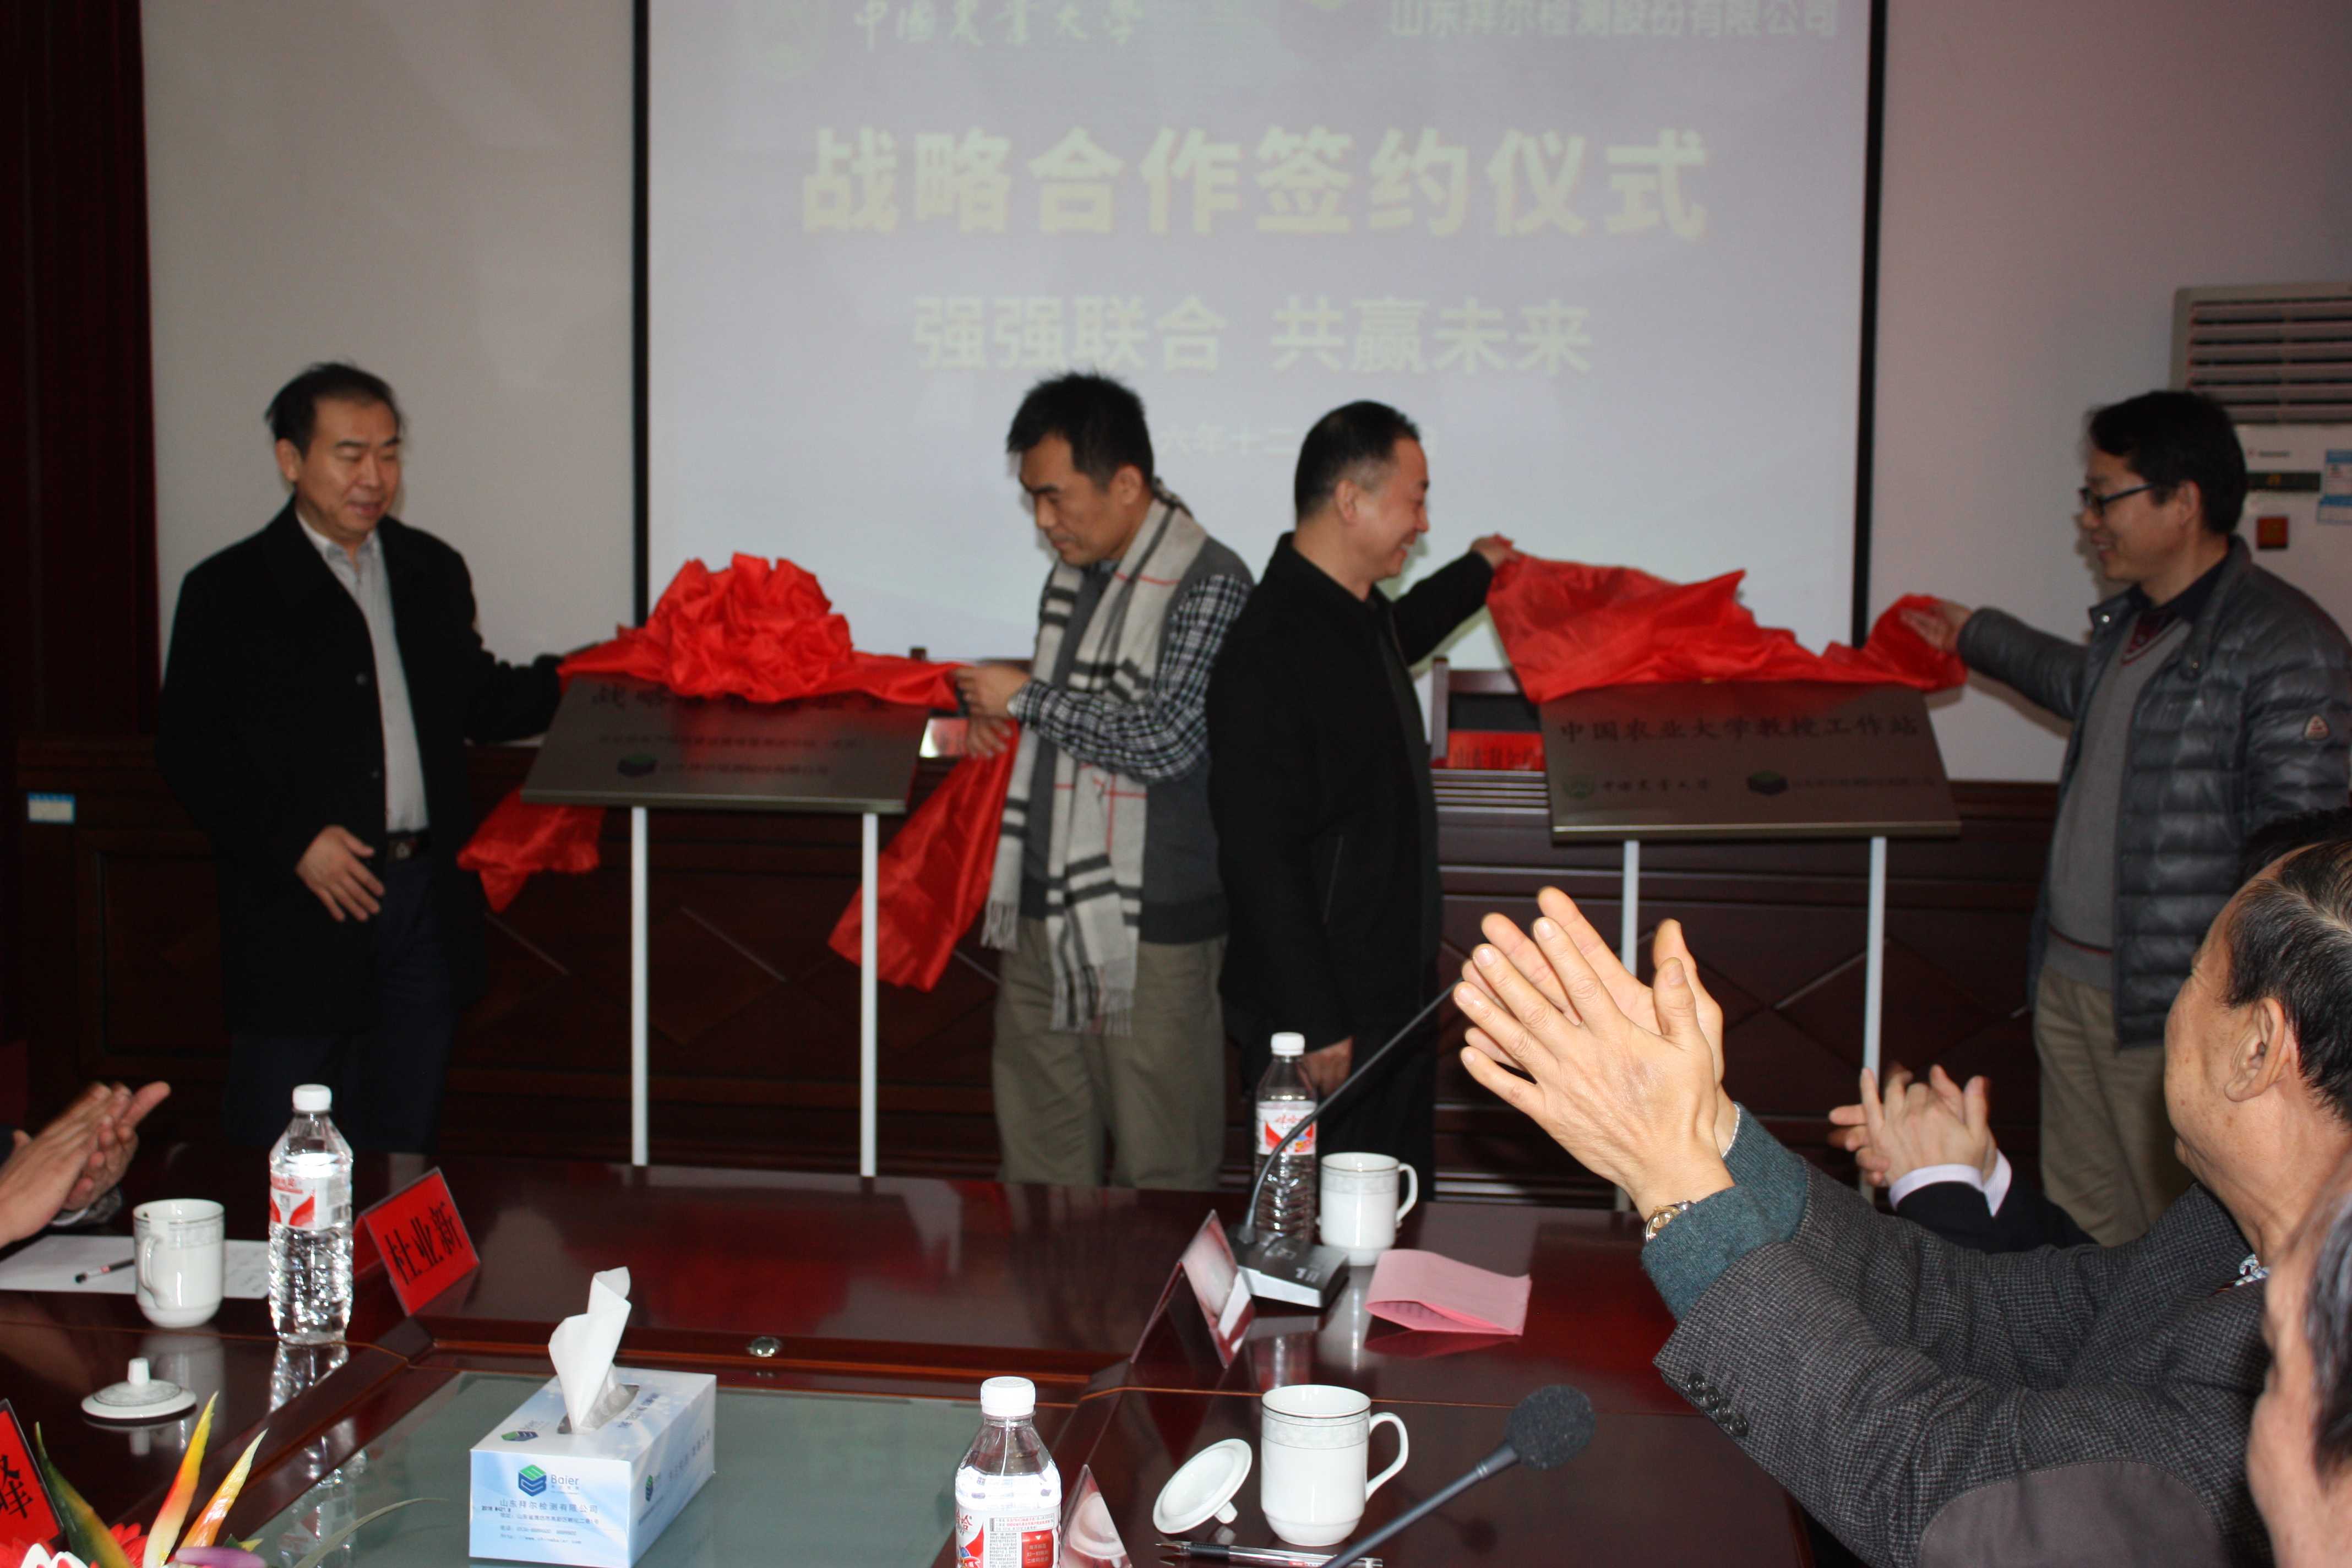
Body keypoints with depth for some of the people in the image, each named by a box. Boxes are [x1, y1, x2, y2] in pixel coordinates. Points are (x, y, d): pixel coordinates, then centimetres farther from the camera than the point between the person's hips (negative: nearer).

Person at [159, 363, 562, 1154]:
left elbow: (476, 703, 16)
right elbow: (188, 752, -5)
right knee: (276, 1159, 3)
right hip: (300, 907, -4)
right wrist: (291, 842, -15)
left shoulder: (432, 570, 12)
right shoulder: (229, 590, -2)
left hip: (426, 899, 4)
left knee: (401, 1141, 14)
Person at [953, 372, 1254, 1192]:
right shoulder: (1071, 576, 14)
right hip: (1045, 918, 8)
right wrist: (997, 721, 8)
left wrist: (1027, 697, -11)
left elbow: (1163, 741, -21)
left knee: (1160, 1177, 3)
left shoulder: (1209, 582, -12)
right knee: (1037, 1163, 15)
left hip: (1153, 932, -8)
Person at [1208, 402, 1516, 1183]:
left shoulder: (1359, 614, 7)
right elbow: (1258, 855, -24)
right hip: (1326, 1012, -9)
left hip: (1395, 992, 10)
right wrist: (1314, 1024, -22)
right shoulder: (1268, 652, -23)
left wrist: (1475, 573, 47)